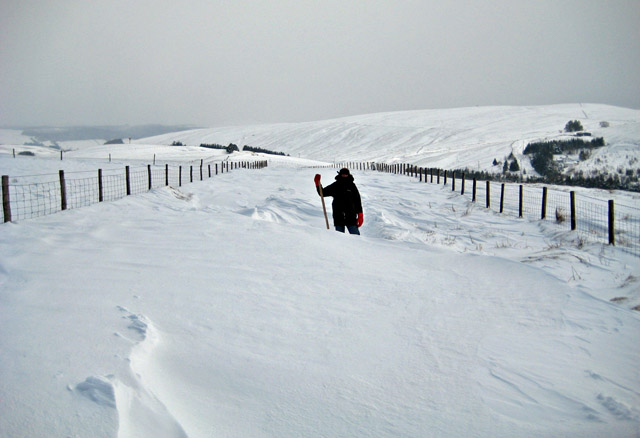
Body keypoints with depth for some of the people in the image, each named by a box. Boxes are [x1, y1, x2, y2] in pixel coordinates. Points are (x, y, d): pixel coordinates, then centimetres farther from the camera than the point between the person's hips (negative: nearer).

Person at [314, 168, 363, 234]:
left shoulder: (352, 186, 6)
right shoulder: (335, 186, 8)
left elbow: (358, 200, 7)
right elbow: (322, 193, 13)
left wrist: (360, 215, 0)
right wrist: (318, 184, -4)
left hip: (351, 217, -1)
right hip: (338, 216, 1)